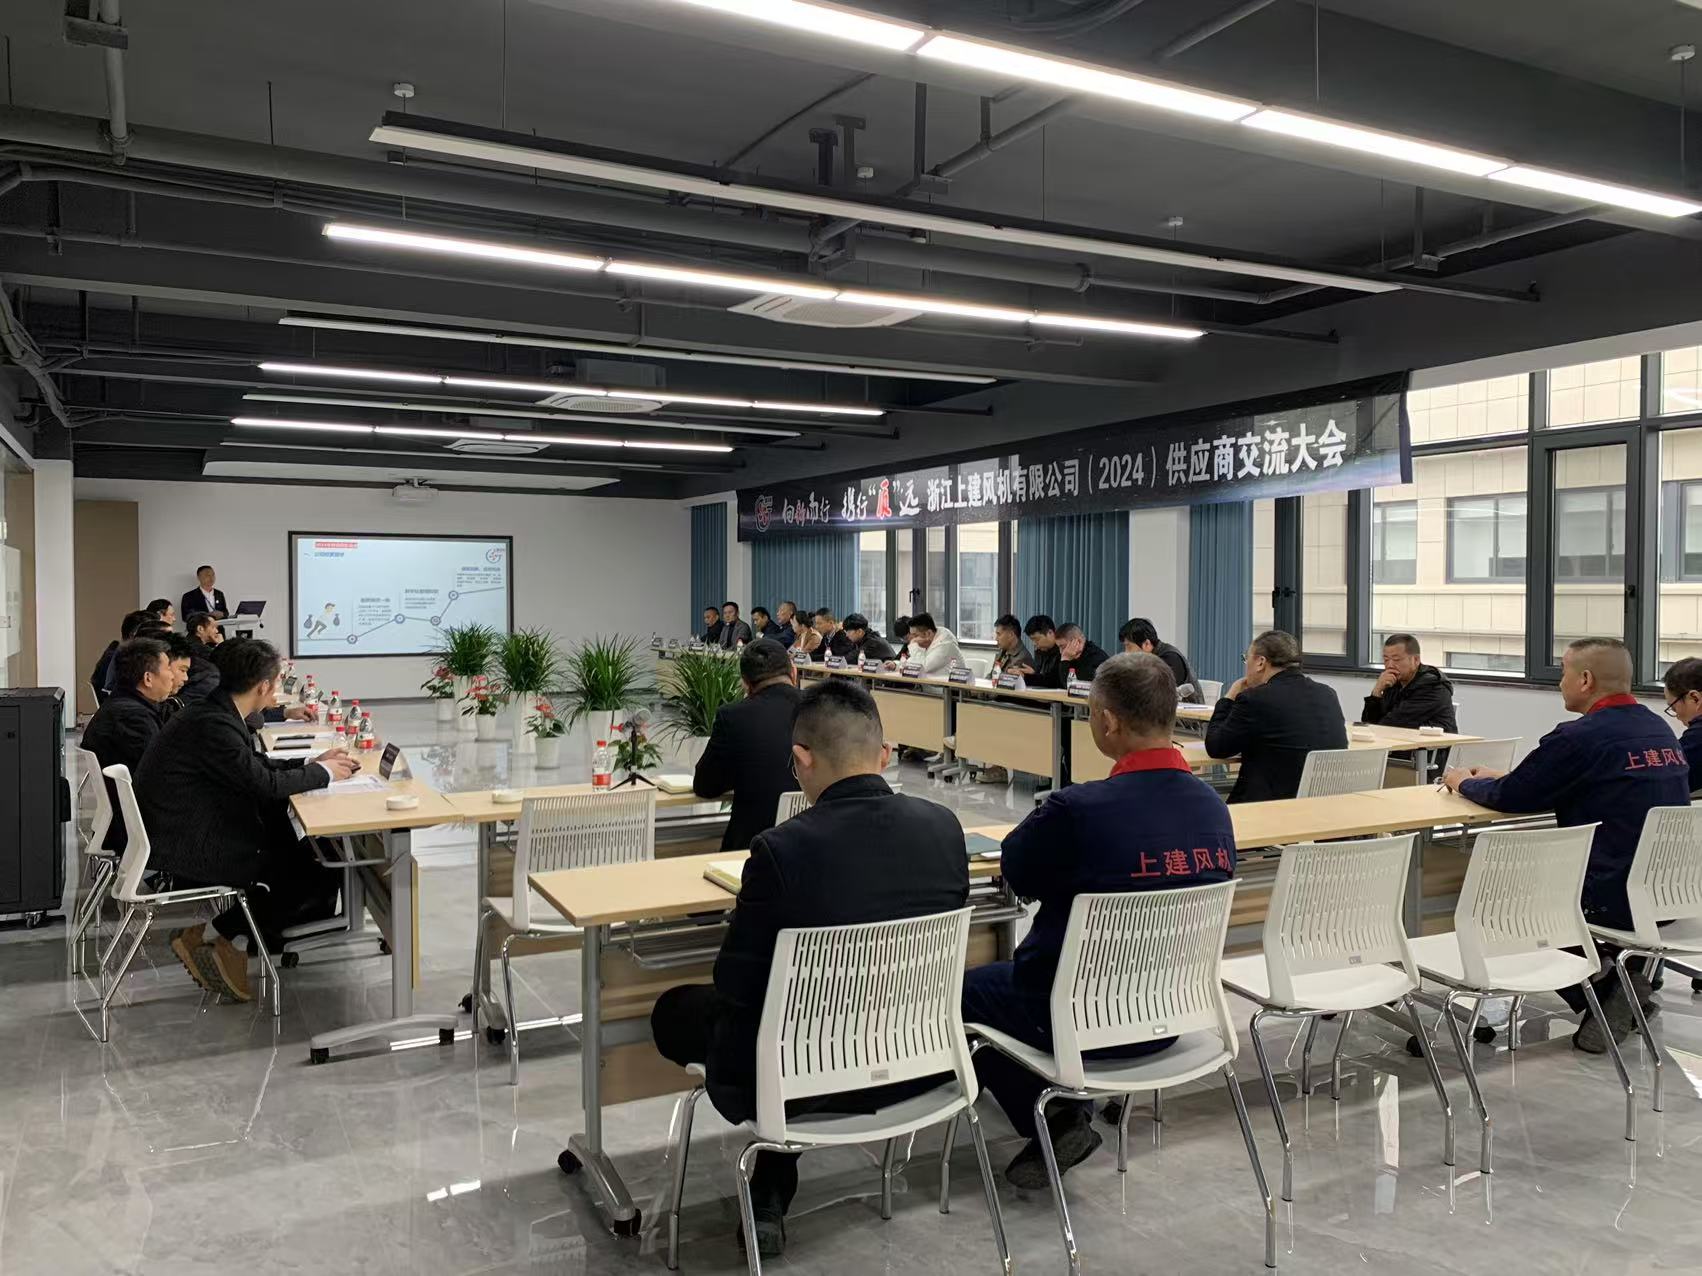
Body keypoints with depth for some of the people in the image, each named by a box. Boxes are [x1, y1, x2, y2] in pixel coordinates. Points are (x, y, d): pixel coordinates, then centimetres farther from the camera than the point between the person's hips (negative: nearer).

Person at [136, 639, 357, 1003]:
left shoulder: (216, 711, 6)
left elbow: (254, 764, 18)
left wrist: (310, 763, 13)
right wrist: (323, 773, -7)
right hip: (185, 847, -10)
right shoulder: (213, 724, -24)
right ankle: (210, 937, 1)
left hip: (187, 830, 10)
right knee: (316, 878, -10)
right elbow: (264, 783, -21)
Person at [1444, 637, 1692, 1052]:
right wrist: (1497, 779, 20)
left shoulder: (1580, 737, -18)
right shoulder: (1660, 729, 8)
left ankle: (1605, 985, 10)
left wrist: (1464, 782, 10)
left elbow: (1509, 798, -10)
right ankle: (1625, 975, 17)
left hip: (1615, 900, -7)